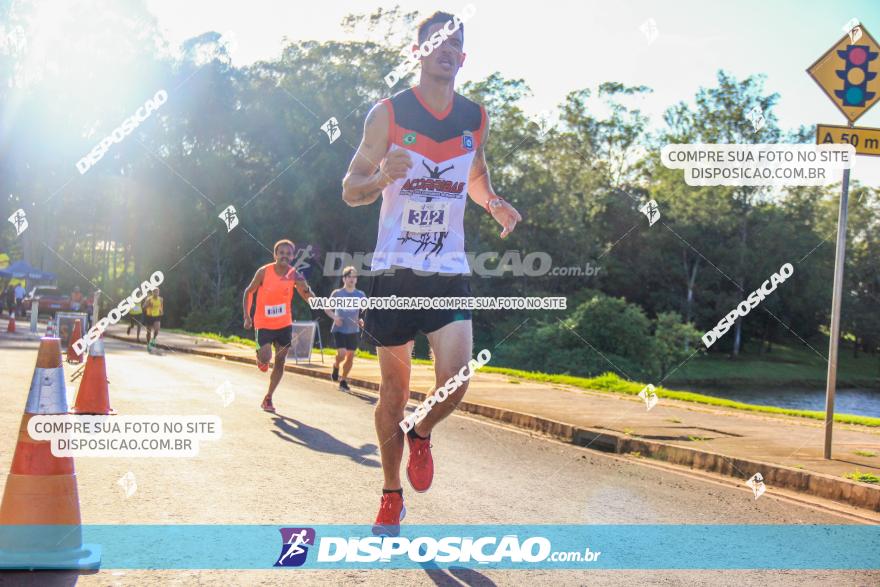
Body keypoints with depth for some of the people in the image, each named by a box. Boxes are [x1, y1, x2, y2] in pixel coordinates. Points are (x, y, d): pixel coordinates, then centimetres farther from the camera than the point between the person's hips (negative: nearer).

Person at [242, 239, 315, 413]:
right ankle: (260, 357, 22)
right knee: (266, 357, -18)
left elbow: (311, 300, -10)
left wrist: (305, 288, -32)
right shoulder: (264, 272, -13)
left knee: (280, 362, 4)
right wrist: (247, 316, -7)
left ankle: (268, 398, 17)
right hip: (263, 324, -3)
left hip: (284, 324, 3)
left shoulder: (294, 275, -9)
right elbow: (249, 292, -1)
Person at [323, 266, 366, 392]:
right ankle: (336, 366, 17)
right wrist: (334, 317, -13)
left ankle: (343, 381, 21)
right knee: (342, 354, -18)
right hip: (339, 329, -3)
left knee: (350, 356, 5)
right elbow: (327, 309, 5)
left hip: (353, 330, 3)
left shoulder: (361, 295, 2)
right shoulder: (337, 293, -4)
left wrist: (362, 320, -9)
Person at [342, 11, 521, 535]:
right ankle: (392, 494, 23)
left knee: (455, 379, -15)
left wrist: (494, 204, 2)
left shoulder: (476, 118, 7)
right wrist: (383, 177, -24)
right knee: (394, 388, 4)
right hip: (394, 269, -2)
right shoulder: (389, 113, -3)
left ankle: (421, 435, 20)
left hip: (449, 270, 2)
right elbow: (350, 189, -2)